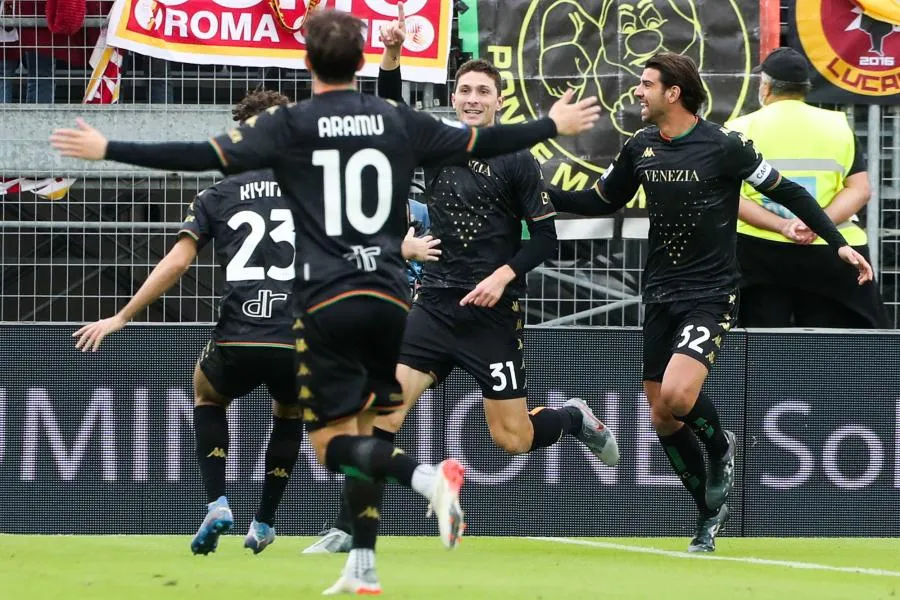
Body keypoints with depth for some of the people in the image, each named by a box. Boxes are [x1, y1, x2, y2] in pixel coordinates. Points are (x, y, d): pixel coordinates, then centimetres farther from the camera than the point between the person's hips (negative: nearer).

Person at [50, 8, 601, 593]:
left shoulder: (290, 125, -3)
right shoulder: (399, 121, 7)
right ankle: (363, 569, 13)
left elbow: (204, 155, -11)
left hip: (327, 303, -4)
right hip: (389, 297, 4)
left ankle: (428, 477, -28)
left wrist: (108, 149, -6)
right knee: (364, 429, 17)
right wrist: (554, 126, 32)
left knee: (333, 441, -1)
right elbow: (480, 143, 15)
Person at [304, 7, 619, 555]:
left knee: (512, 439, -2)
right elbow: (390, 110, -4)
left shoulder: (517, 161, -3)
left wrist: (505, 274, -18)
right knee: (382, 408, -11)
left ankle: (576, 419, 31)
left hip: (493, 313, -3)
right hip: (436, 305, 3)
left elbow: (546, 237, -3)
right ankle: (350, 529, -6)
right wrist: (392, 53, -19)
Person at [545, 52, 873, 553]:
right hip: (661, 294, 6)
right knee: (663, 418, 5)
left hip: (712, 293, -6)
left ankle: (721, 446, 6)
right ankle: (710, 516, 23)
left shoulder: (724, 146, -13)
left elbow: (788, 193, -6)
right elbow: (602, 201, 19)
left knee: (677, 394, -27)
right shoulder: (641, 149, 4)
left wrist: (839, 243, -11)